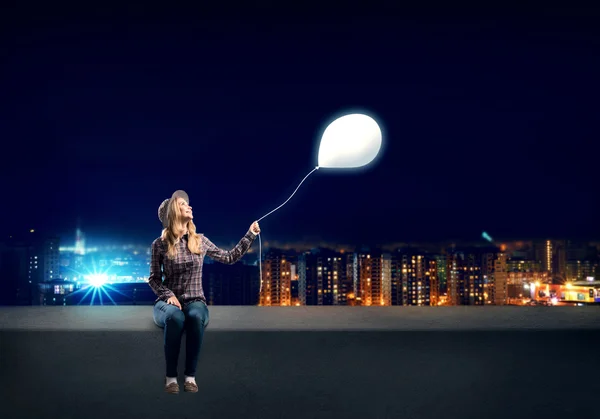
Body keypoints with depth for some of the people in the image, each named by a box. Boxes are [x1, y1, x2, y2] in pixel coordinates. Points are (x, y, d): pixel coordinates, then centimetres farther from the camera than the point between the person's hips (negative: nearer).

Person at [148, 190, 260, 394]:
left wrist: (250, 235, 10)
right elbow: (154, 279, 4)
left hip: (195, 301, 2)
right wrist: (168, 295, -14)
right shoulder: (160, 244, -1)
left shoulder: (200, 241, 7)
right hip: (168, 301, -2)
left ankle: (190, 375, -25)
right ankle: (171, 376, -25)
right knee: (175, 317, -38)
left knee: (196, 317, -36)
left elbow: (229, 257, 14)